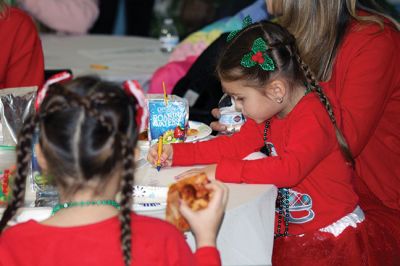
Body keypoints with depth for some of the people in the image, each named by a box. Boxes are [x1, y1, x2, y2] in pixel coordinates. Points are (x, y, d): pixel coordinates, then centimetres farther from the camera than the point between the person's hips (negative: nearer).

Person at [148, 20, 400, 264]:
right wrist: (176, 153, 1)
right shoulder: (270, 112, 8)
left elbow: (288, 169, -33)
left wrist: (221, 171, -31)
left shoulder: (312, 118, -21)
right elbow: (234, 145, 10)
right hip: (291, 231, 8)